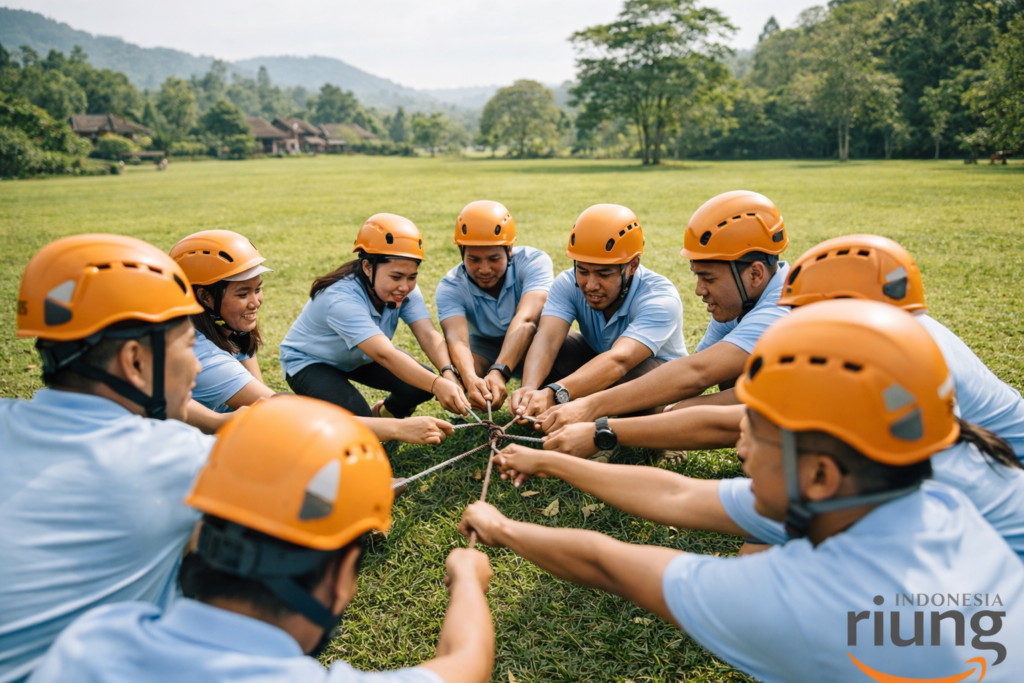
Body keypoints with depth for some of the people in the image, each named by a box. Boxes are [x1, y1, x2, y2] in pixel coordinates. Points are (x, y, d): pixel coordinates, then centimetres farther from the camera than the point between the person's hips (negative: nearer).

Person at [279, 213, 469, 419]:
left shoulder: (406, 290, -22)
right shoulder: (342, 299, -40)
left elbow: (428, 336, -33)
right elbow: (385, 355, -52)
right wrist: (436, 385, -66)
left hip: (360, 357, 6)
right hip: (310, 362, -6)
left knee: (422, 384, -15)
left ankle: (383, 415, 18)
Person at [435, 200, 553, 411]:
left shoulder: (534, 262, -26)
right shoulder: (450, 288, -21)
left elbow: (525, 320, -43)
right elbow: (456, 338, -40)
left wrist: (499, 372, -59)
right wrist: (470, 379, -62)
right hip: (485, 348, 1)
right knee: (453, 378, -32)